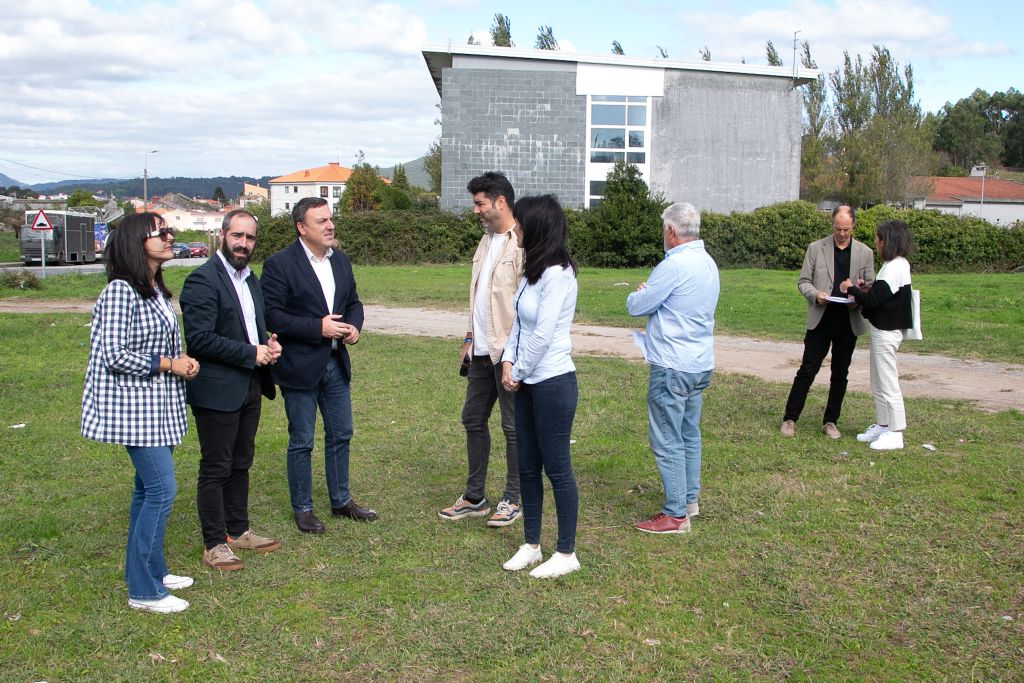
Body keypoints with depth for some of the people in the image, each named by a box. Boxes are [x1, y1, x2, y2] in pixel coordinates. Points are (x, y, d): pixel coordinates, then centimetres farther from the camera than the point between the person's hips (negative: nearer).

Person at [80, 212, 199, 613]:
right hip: (134, 407, -9)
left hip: (156, 407, 9)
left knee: (148, 488, 15)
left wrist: (182, 363, 2)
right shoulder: (121, 291, -17)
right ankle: (144, 590, 1)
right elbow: (115, 355, -21)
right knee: (162, 490, -9)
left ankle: (149, 570, 27)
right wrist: (168, 365, -14)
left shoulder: (156, 291, 11)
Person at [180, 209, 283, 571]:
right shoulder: (202, 280, -14)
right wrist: (251, 353, -18)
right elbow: (200, 338, -22)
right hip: (217, 390, -8)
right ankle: (215, 544, 12)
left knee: (240, 464, 18)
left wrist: (269, 344, 2)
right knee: (216, 469, 2)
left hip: (249, 388, 9)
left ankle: (238, 530, 30)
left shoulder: (250, 279, 13)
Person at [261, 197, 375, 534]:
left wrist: (354, 326, -5)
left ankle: (341, 500, 30)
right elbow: (272, 316, -17)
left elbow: (353, 302, 17)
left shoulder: (340, 260, 7)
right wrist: (318, 327, -22)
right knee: (301, 442, 6)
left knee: (340, 435, 15)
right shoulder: (279, 264, -13)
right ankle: (302, 509, 20)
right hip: (299, 367, -6)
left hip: (336, 364, 6)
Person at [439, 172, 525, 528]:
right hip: (482, 350, 9)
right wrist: (470, 337, 19)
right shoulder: (486, 240, 15)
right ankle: (474, 498, 26)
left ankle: (513, 500, 16)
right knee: (473, 419, 14)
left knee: (513, 426, 3)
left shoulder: (523, 243, -14)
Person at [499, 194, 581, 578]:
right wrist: (508, 361, -1)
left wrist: (519, 373, -10)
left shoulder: (557, 273, -18)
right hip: (527, 383, 9)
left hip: (553, 382, -9)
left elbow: (543, 334, -20)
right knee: (527, 466, 14)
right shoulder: (531, 269, 10)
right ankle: (531, 545, 26)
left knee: (557, 467, 1)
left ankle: (566, 554, 13)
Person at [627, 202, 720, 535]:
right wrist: (649, 294, 10)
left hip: (672, 367, -9)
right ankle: (690, 499, 29)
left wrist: (637, 294, 9)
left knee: (668, 441, -2)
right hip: (700, 364, 10)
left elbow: (635, 306, -12)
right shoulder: (708, 263, 10)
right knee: (689, 434, 19)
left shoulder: (674, 265, -20)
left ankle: (675, 514, 3)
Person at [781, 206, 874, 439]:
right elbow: (803, 281, 3)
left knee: (840, 375, 9)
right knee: (808, 370, -3)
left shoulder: (864, 253, 6)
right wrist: (816, 294, -17)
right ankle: (790, 419, 5)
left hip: (849, 322, 2)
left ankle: (831, 422, 19)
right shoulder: (816, 248, 3)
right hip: (820, 320, -2)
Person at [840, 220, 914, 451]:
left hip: (886, 332, -10)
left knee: (888, 383, -3)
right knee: (878, 382, 18)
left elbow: (873, 300, -22)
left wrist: (852, 289, -7)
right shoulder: (897, 264, 12)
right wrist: (869, 289, 2)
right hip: (883, 329, 10)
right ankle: (882, 425, 28)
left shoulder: (894, 267, -20)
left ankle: (895, 434, 4)